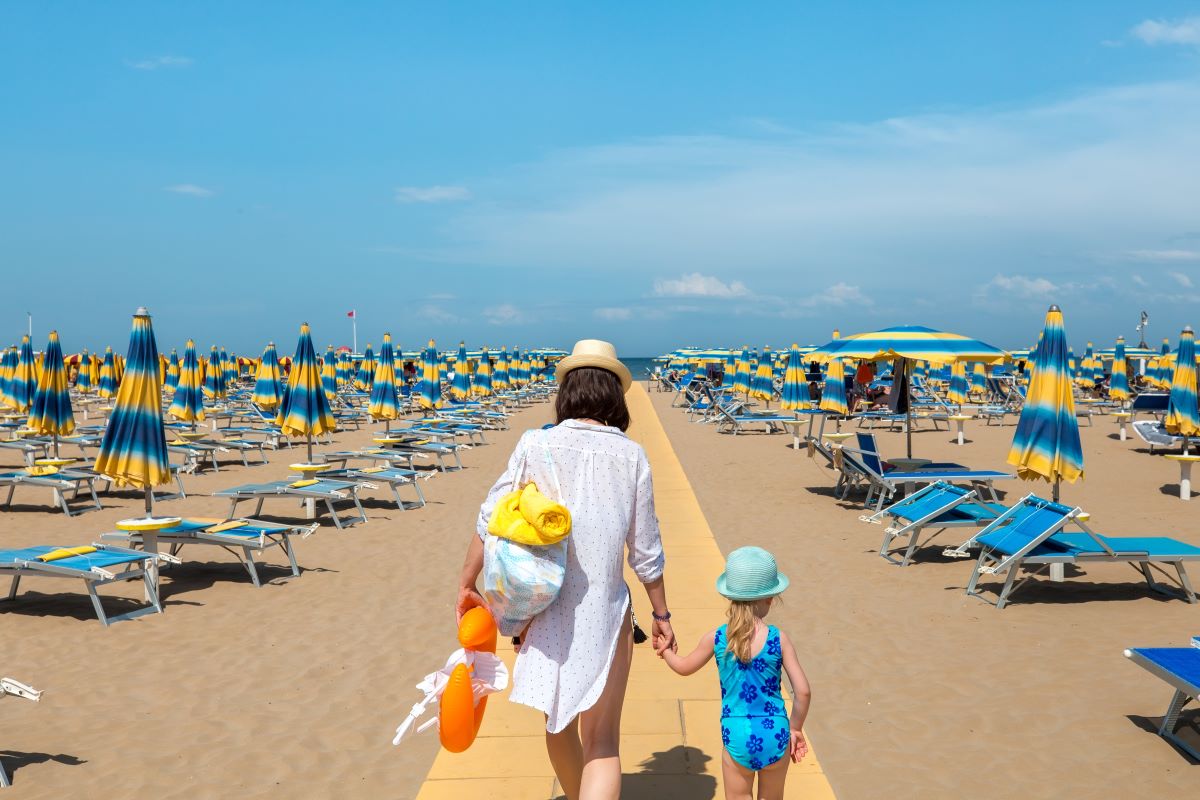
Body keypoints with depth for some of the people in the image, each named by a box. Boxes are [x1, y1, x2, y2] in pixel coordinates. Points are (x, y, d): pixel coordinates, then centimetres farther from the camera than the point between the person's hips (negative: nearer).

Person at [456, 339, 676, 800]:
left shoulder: (535, 446, -5)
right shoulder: (631, 455, -4)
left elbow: (491, 521, -3)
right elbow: (645, 551, 0)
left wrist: (467, 585, 10)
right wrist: (661, 614, 12)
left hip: (545, 608, 2)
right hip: (603, 612, -1)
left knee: (558, 723, 24)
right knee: (602, 743, 4)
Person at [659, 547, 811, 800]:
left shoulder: (715, 639, -6)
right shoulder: (779, 639, -9)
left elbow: (684, 667, 11)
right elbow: (803, 691, -8)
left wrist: (666, 651, 32)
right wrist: (795, 728, 9)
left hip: (737, 738, 0)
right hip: (775, 734, 1)